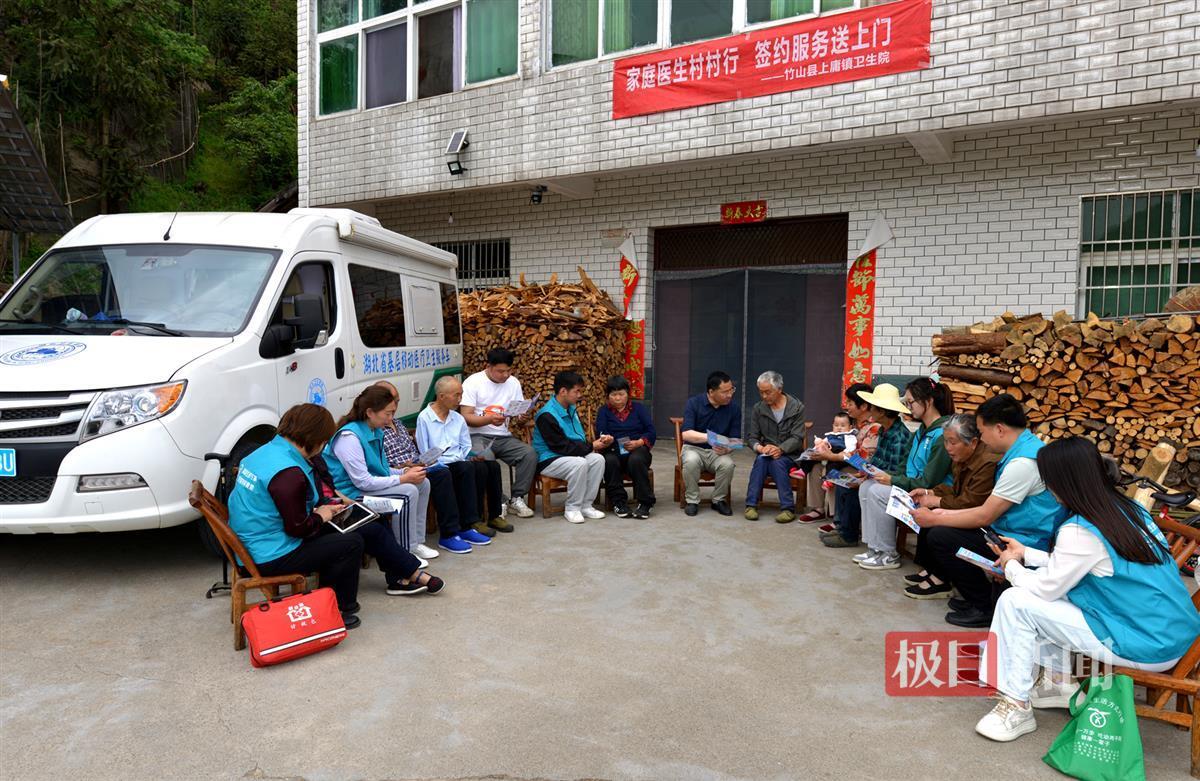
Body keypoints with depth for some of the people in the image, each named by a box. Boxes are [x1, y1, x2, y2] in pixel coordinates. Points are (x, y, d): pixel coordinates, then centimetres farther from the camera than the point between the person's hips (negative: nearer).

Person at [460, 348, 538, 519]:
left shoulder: (513, 383, 9)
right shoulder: (472, 382, -5)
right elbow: (466, 417, -11)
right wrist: (489, 419, -28)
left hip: (503, 437, 5)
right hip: (478, 436, -4)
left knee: (530, 454, -22)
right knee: (486, 459, -37)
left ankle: (516, 499, -8)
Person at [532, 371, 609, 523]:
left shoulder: (571, 409, 10)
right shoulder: (547, 415, -19)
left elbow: (580, 438, 17)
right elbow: (561, 447, -20)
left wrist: (598, 441, -3)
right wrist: (591, 446, -17)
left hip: (572, 455, 8)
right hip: (547, 460, -8)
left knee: (598, 459, -17)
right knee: (579, 463, -33)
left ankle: (586, 505, -9)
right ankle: (572, 508, -17)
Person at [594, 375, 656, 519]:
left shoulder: (638, 408, 15)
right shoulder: (603, 411, 16)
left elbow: (651, 432, 4)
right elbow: (601, 433, -2)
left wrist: (639, 442, -17)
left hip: (637, 449, -1)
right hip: (613, 451, 1)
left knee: (636, 460, -36)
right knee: (609, 461, -35)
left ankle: (645, 502, -25)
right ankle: (618, 502, -23)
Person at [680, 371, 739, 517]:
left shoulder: (734, 409, -2)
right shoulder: (694, 403, -9)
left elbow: (735, 440, -2)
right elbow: (686, 434, -19)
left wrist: (726, 449, -26)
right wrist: (709, 437, -34)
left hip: (717, 452, 2)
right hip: (693, 449, -2)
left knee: (728, 464, -30)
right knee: (691, 461, -35)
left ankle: (719, 500, -5)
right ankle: (692, 500, -13)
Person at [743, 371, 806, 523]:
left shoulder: (797, 407, -2)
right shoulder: (758, 409, 5)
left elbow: (797, 438, -9)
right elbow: (752, 438, 6)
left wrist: (780, 449, -27)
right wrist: (759, 447, -19)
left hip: (790, 455, -2)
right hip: (767, 453, 2)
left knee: (777, 462, -34)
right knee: (761, 459, -32)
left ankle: (788, 508, -30)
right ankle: (751, 505, -31)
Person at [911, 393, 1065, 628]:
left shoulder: (1024, 461, -23)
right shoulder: (1023, 449, 9)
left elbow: (984, 516, -19)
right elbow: (990, 509, 13)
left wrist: (935, 519, -9)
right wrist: (945, 513, 11)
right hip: (1010, 535, 10)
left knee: (939, 537, -16)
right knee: (942, 529, 5)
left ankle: (986, 607, -2)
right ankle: (977, 597, 13)